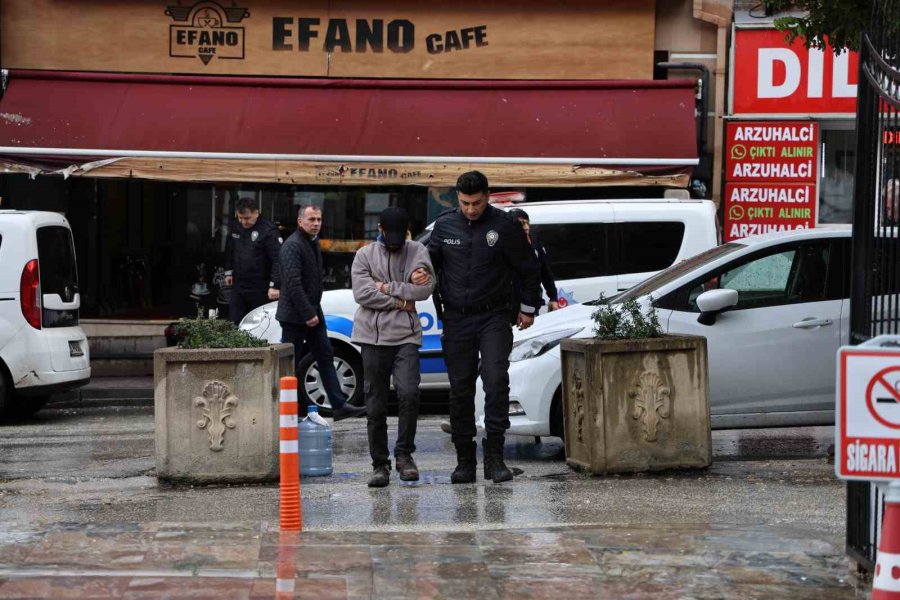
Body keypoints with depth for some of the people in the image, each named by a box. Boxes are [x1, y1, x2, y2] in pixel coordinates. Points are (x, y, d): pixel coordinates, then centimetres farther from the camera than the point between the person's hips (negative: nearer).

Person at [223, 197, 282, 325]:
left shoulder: (268, 230, -15)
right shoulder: (235, 226, 6)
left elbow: (278, 259, -19)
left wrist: (275, 285, -23)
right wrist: (228, 272, 22)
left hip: (260, 287, -6)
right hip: (239, 284, 6)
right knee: (234, 323, 3)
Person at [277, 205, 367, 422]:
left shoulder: (313, 243, 15)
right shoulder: (292, 246, -16)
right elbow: (293, 284, -23)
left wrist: (314, 311, 15)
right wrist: (308, 314, -22)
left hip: (312, 312, 10)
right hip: (294, 315, -10)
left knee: (325, 357, 7)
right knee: (290, 363, -3)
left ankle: (339, 405, 8)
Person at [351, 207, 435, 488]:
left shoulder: (417, 251, 10)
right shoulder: (365, 255, 9)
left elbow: (426, 287, -5)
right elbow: (362, 293, -4)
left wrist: (389, 288, -7)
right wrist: (401, 301, -5)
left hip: (406, 337, -1)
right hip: (373, 336, 1)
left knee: (409, 393, -17)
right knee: (376, 404, 2)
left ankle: (404, 454, -1)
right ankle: (380, 464, 10)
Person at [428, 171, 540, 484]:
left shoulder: (504, 226, -5)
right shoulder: (445, 224, 3)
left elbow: (528, 268, 6)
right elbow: (431, 263, 17)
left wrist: (527, 308, 10)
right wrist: (437, 304, 7)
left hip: (494, 317, -3)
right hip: (456, 319, 3)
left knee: (496, 380, -16)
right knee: (460, 388, 4)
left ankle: (494, 455, -12)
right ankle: (465, 461, 11)